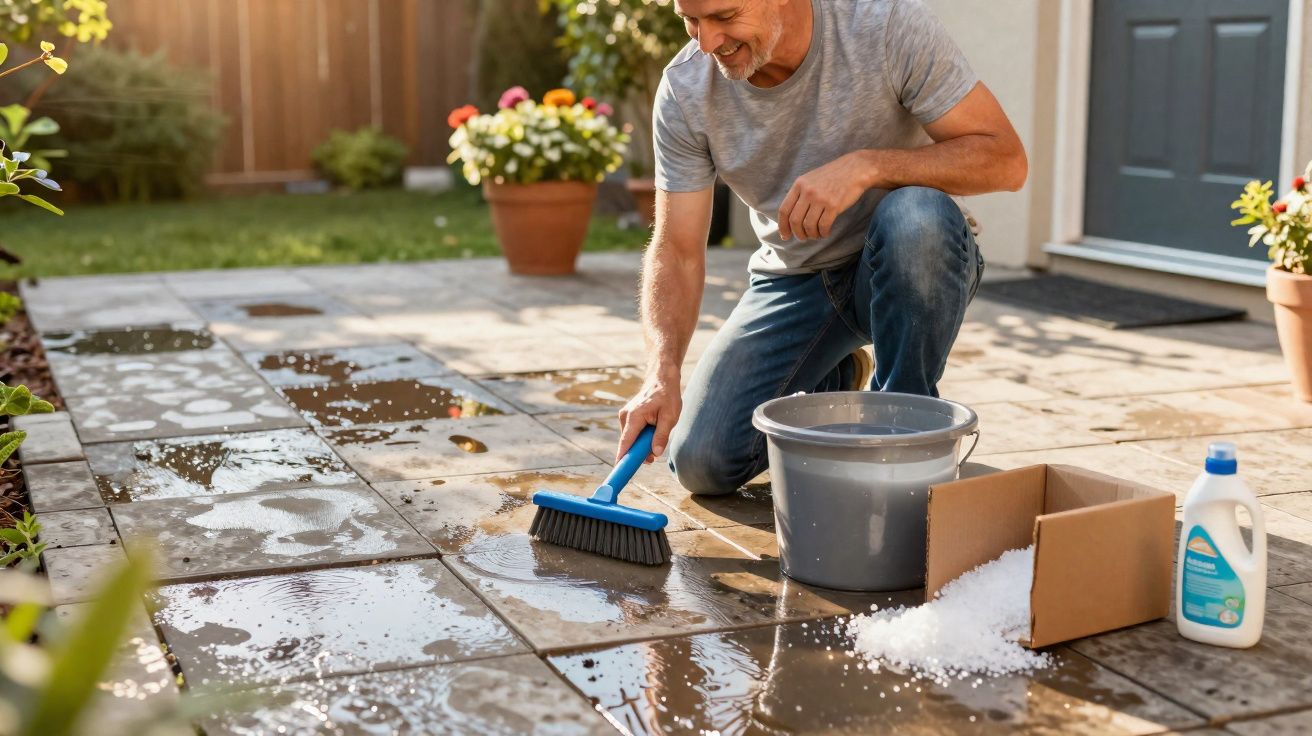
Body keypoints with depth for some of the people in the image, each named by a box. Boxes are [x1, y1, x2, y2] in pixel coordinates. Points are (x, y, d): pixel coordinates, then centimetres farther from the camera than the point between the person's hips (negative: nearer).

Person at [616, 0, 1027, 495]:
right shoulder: (684, 91, -13)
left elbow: (1005, 161, -22)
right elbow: (676, 251, -12)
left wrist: (867, 166, -35)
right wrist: (662, 373, -29)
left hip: (906, 265, -2)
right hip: (794, 278, 3)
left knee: (919, 216, -39)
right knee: (703, 462, -13)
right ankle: (829, 386, 20)